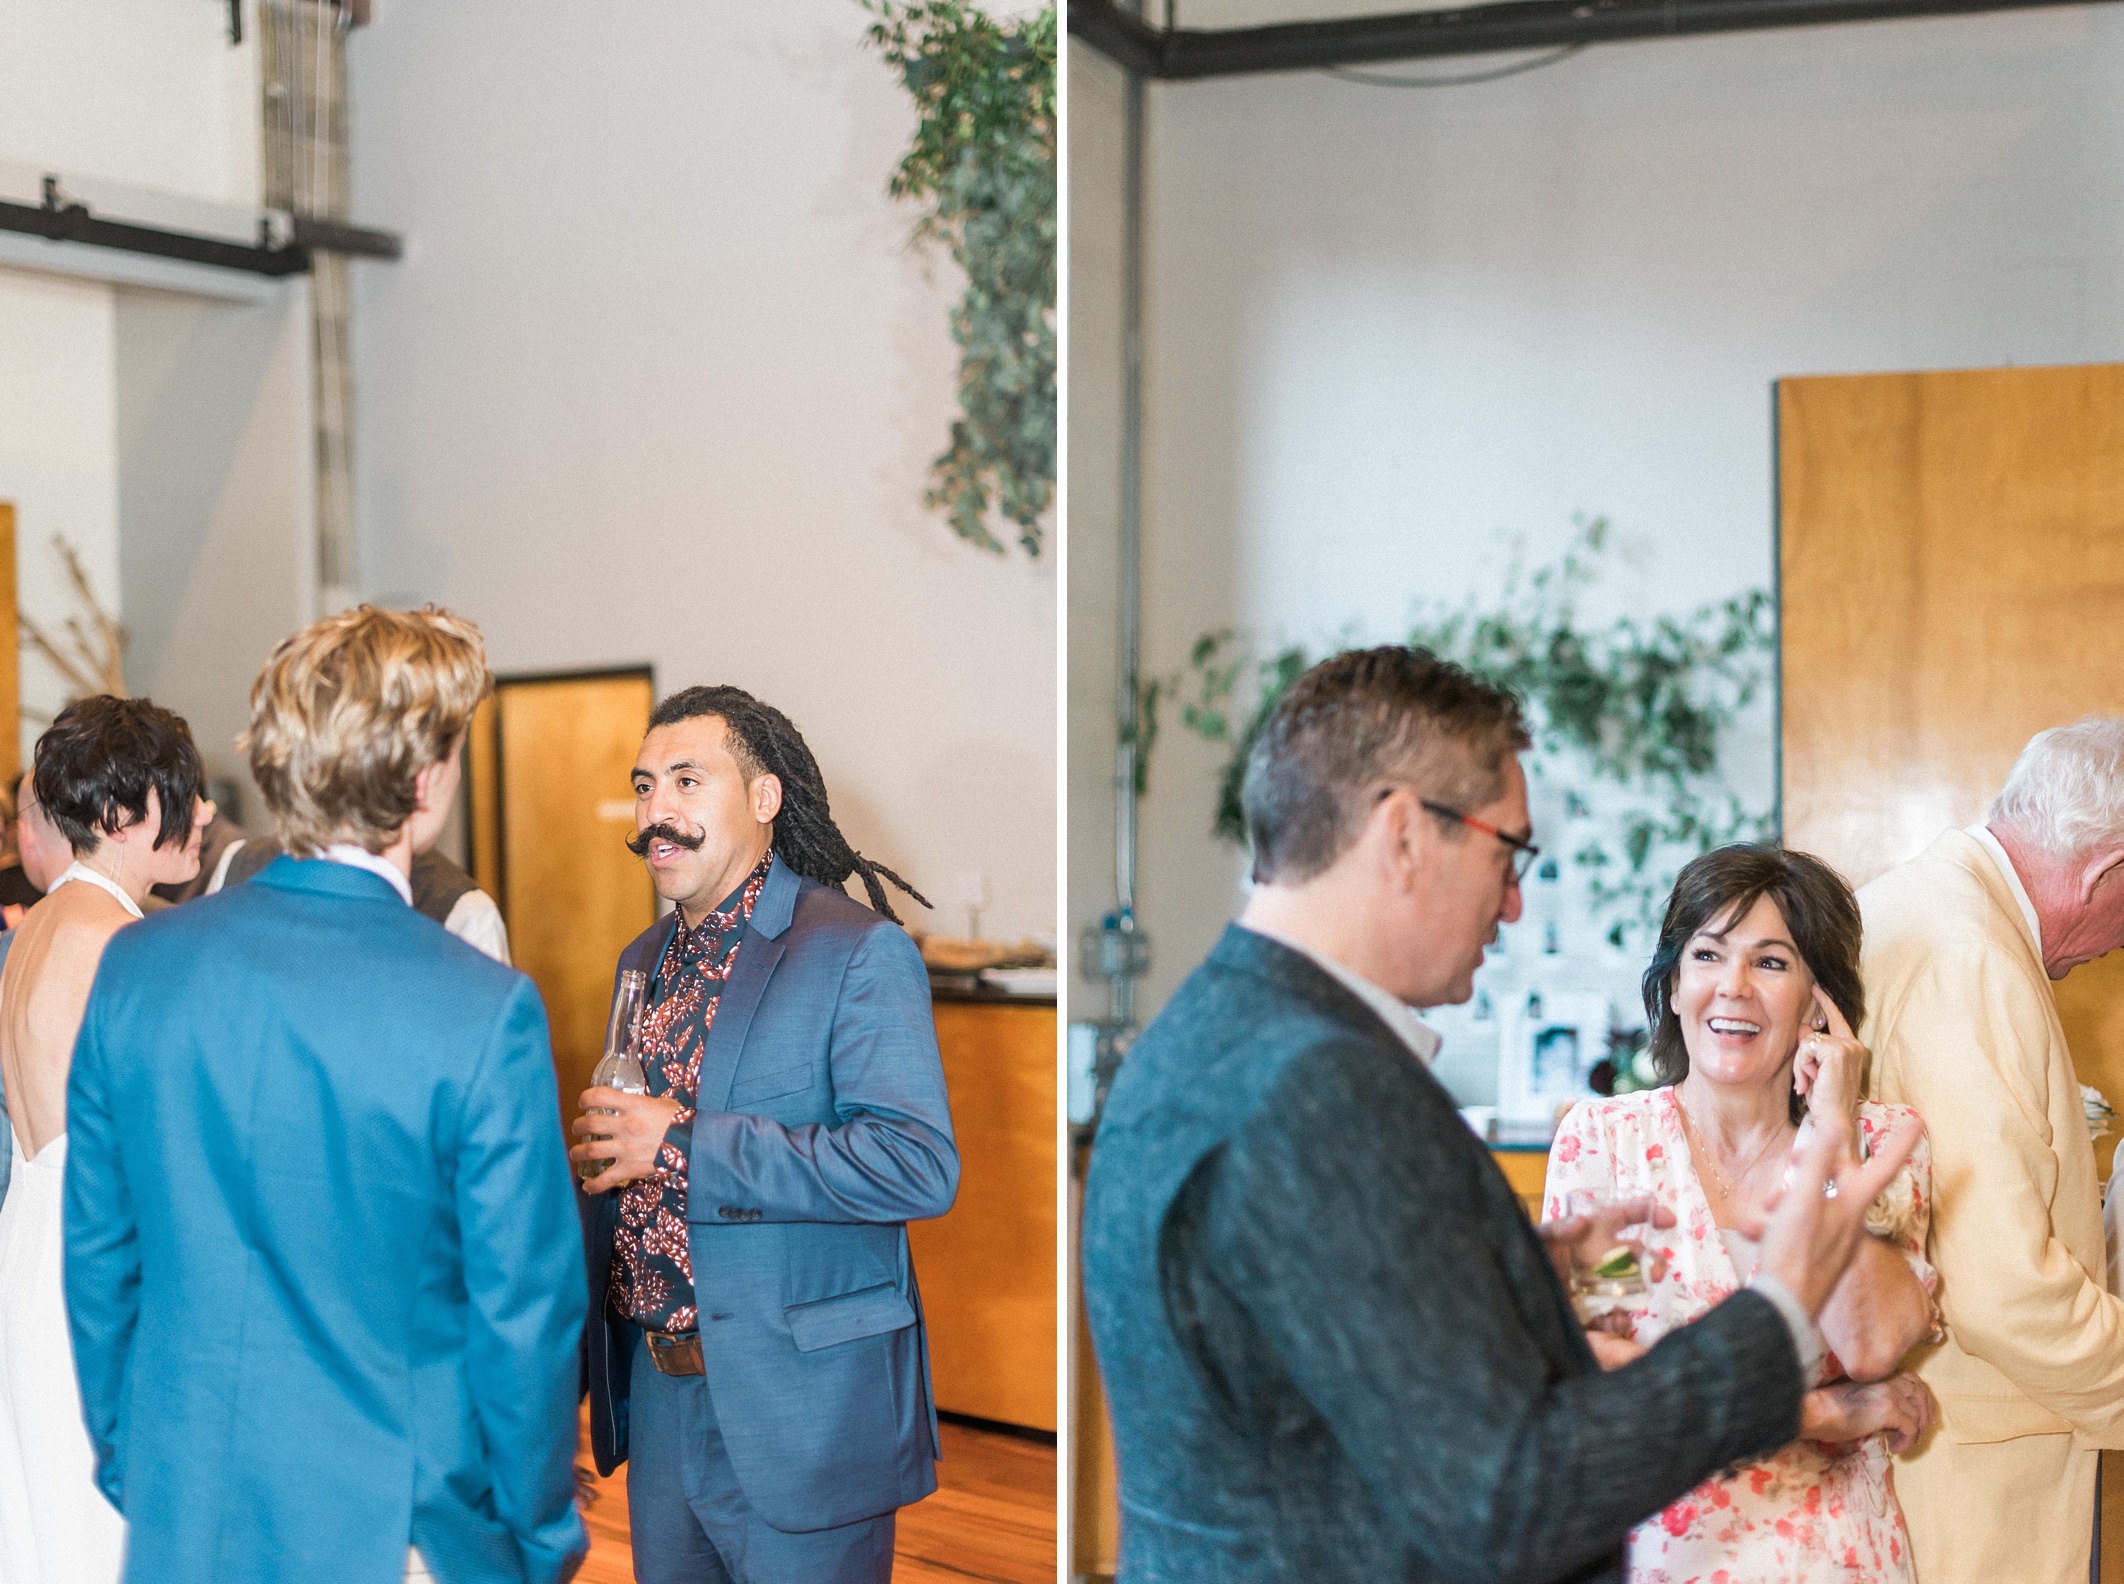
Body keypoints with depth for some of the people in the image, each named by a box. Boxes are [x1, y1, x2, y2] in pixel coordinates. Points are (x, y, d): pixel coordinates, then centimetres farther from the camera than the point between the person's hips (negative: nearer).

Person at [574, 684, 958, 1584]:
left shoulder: (857, 953, -13)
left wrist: (685, 1147, -23)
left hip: (798, 1410, -7)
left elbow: (921, 1167, -24)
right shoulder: (646, 962, 12)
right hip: (657, 1399, 7)